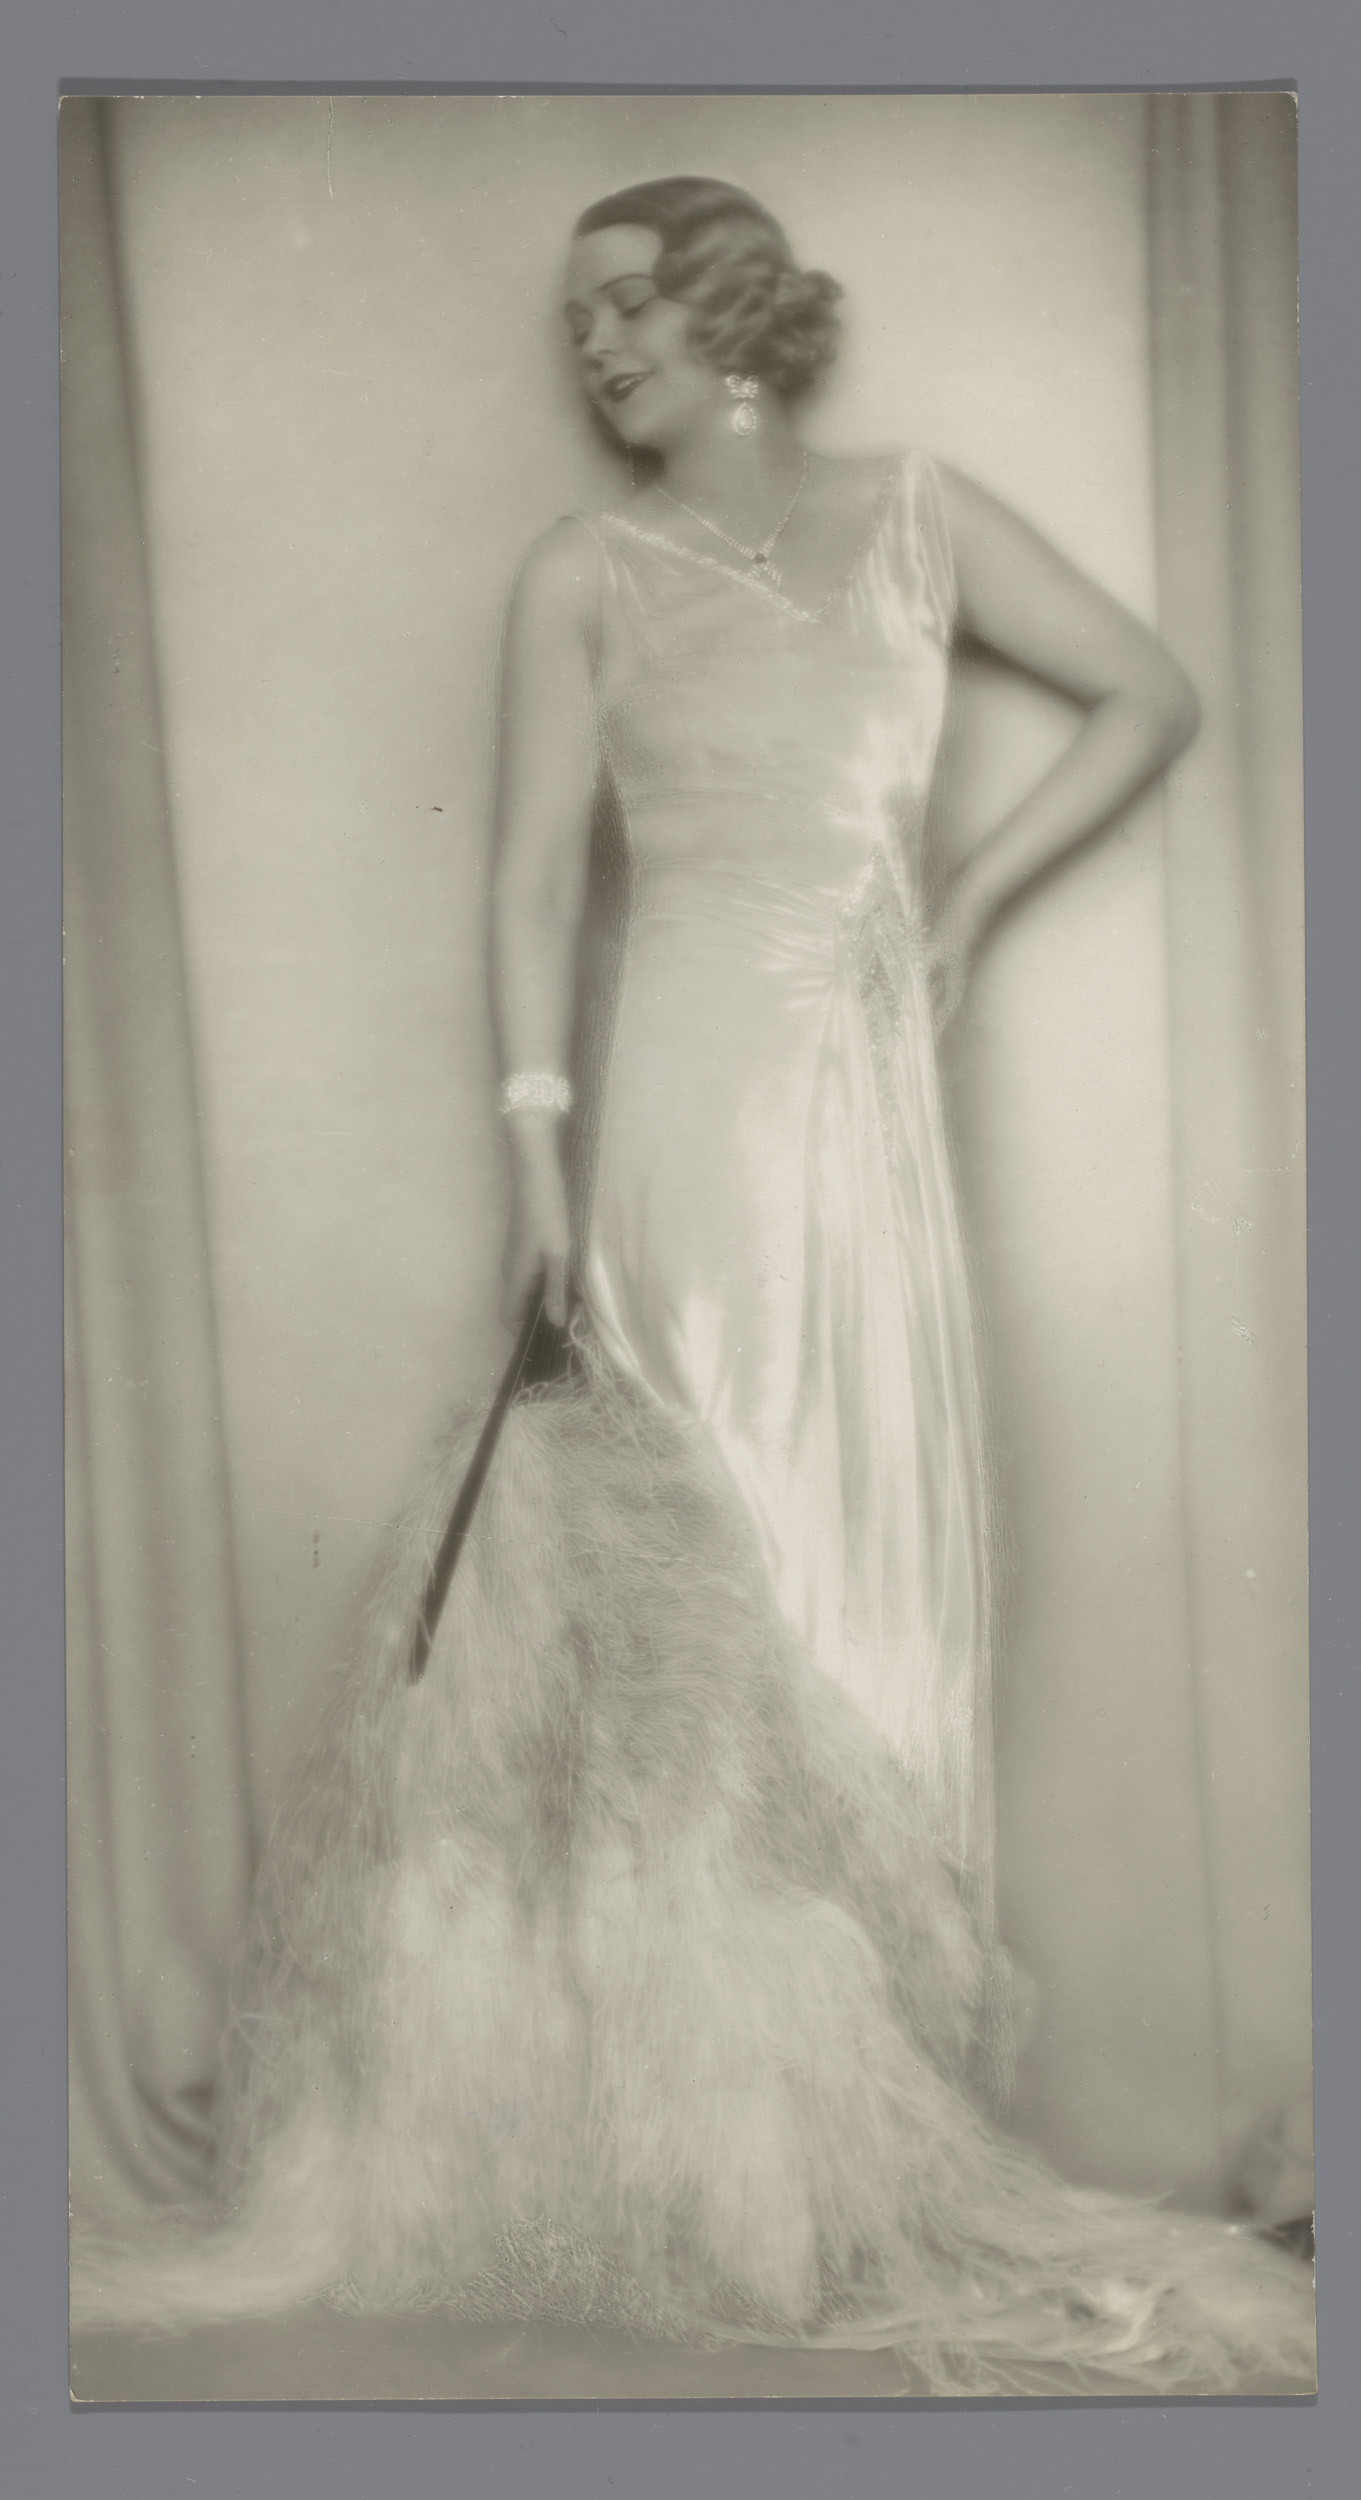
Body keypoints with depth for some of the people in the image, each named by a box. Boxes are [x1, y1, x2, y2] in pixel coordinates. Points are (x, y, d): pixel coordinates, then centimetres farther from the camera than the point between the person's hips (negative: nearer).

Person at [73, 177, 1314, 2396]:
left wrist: (976, 894, 6)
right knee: (724, 1571, -2)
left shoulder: (917, 516, 14)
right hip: (696, 1078, -3)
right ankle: (764, 2140, 11)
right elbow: (537, 873, -1)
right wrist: (538, 1153, -12)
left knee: (884, 1559, 5)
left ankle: (868, 2099, 20)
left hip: (874, 1091, 3)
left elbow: (1150, 696, 16)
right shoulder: (587, 574, 7)